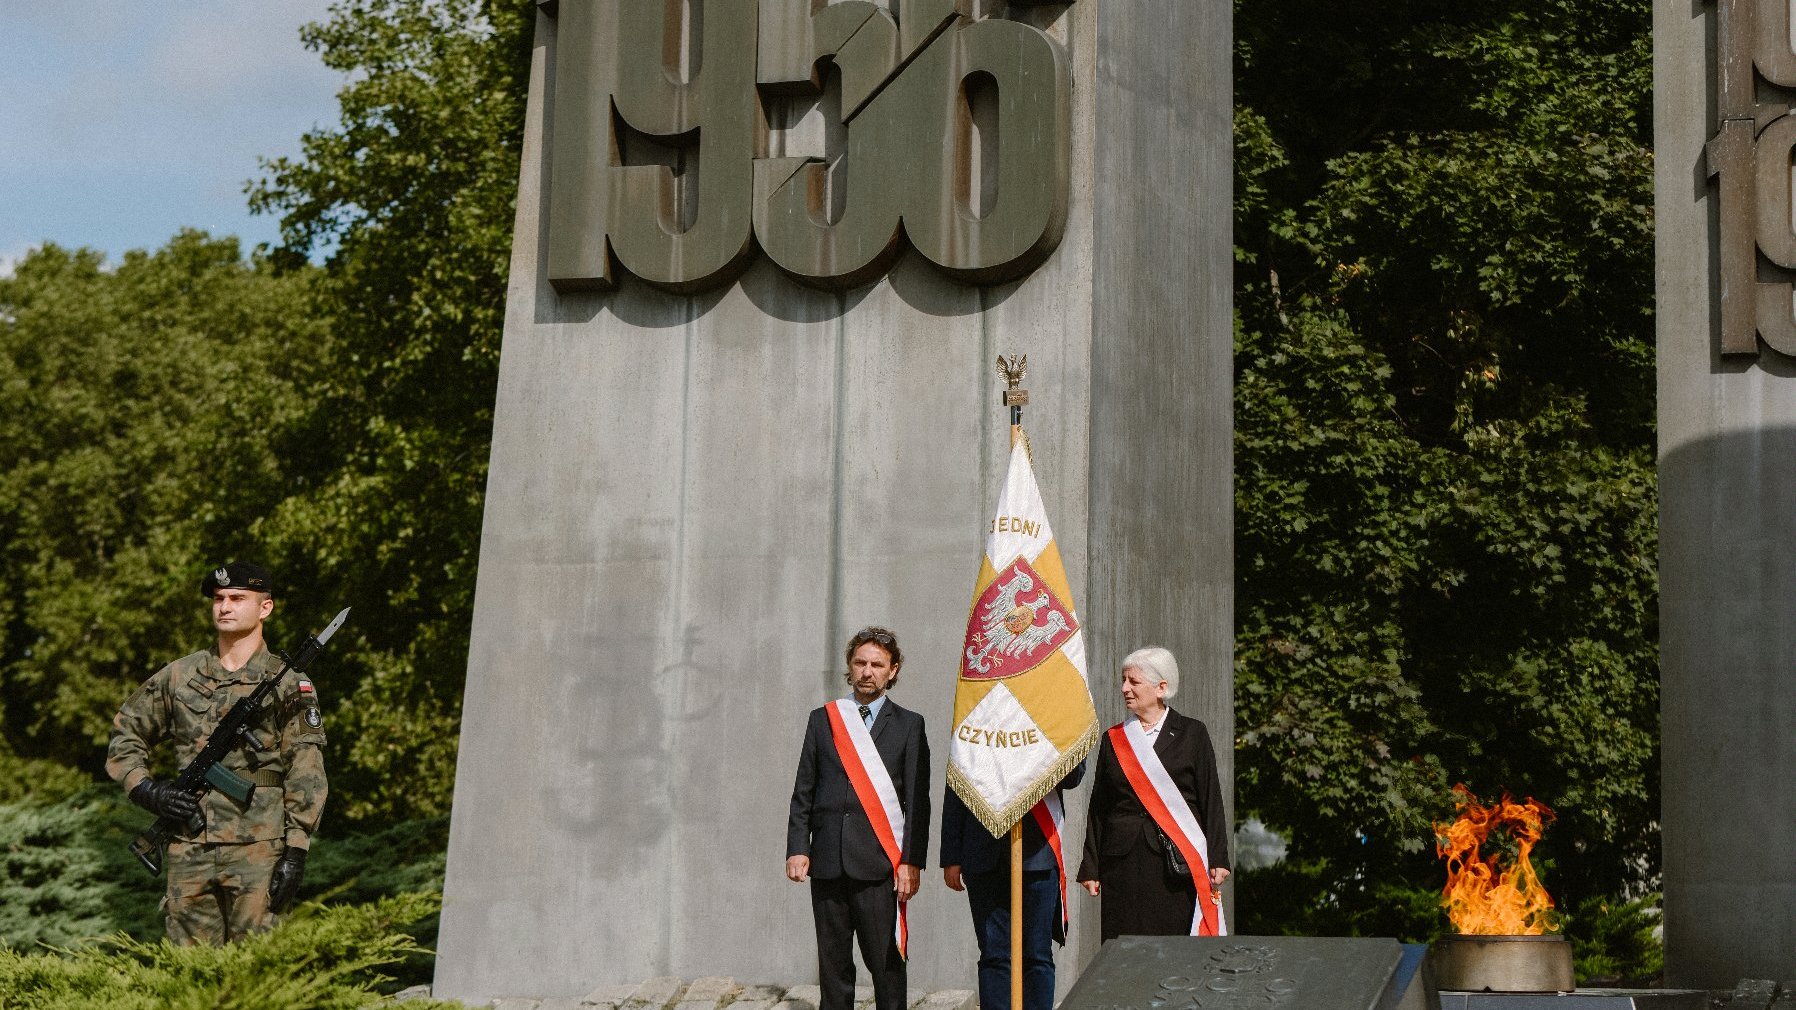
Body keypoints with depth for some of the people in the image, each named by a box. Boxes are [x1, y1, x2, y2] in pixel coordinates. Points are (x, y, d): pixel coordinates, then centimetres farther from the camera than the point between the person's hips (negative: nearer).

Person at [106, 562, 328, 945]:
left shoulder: (289, 686, 1)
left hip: (258, 851, -3)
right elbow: (125, 734, 20)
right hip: (189, 851, 3)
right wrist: (147, 790, 4)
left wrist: (296, 851, -10)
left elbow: (306, 778, -3)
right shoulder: (178, 676, 10)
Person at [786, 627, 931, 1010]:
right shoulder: (822, 719, 14)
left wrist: (912, 861, -6)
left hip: (880, 863, -2)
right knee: (833, 964, 5)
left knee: (886, 964, -5)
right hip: (828, 862, 3)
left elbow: (917, 801, 2)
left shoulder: (908, 725, 7)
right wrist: (797, 849, 1)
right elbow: (803, 792, 12)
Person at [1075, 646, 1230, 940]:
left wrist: (1217, 860, -4)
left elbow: (1211, 800, 3)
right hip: (1124, 864, 2)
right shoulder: (1113, 739, 13)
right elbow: (1098, 808, 13)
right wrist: (1090, 868, 8)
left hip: (1178, 860, -2)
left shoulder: (1192, 734, 6)